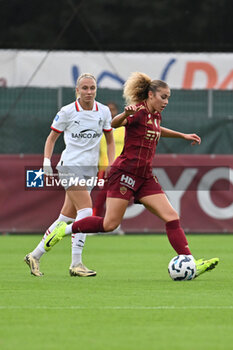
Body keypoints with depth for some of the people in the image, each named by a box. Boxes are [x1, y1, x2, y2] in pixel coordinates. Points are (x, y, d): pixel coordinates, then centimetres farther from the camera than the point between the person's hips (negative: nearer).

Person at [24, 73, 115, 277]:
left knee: (67, 218, 5)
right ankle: (76, 264, -18)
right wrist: (47, 160, -6)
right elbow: (52, 137, 7)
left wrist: (111, 166, 5)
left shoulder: (103, 112, 5)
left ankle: (35, 256, 17)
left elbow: (110, 141, 16)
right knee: (86, 211, -21)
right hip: (70, 166, -5)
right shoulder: (67, 112, -5)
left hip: (90, 169, 5)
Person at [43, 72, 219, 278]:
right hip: (125, 173, -8)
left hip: (145, 177, 8)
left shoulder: (156, 116, 15)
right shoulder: (139, 112, -11)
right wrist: (126, 114, -47)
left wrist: (183, 135, 39)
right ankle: (64, 230, 11)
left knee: (172, 218, -4)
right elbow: (114, 124, -26)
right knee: (110, 224, -9)